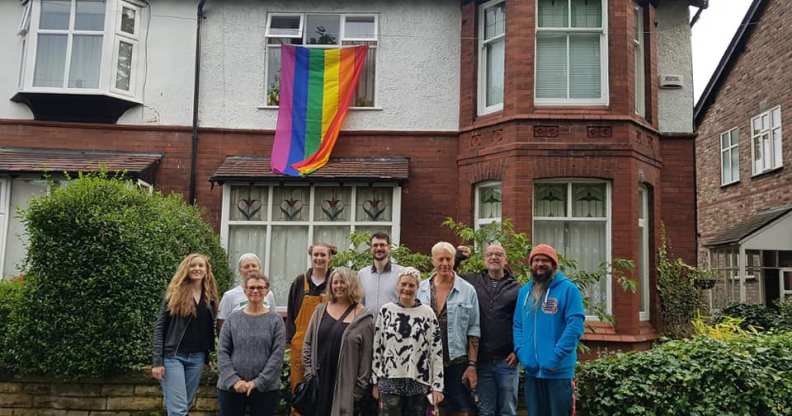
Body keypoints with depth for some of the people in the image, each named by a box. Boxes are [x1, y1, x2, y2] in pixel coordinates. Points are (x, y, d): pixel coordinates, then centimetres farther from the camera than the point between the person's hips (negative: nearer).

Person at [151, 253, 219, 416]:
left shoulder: (210, 296, 7)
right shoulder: (174, 293, -3)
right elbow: (160, 327, -5)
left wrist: (210, 355, 5)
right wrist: (157, 361, -11)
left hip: (197, 357, 4)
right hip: (173, 355, -4)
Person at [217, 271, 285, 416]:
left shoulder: (275, 320, 1)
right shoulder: (233, 318, 4)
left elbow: (277, 355, -6)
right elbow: (222, 352, 1)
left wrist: (258, 382, -13)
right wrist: (234, 380, -11)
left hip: (266, 388, -1)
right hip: (231, 387, 1)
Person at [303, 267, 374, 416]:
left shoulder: (363, 317, -5)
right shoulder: (321, 310, 7)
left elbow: (366, 355, -6)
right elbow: (308, 344, 10)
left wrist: (360, 388, -8)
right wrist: (309, 372, 2)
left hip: (346, 384, -3)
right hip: (319, 380, 3)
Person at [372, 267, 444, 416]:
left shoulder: (427, 313, -1)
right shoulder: (386, 310, 2)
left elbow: (437, 352, 0)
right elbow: (377, 348, 7)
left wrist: (437, 386, -3)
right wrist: (375, 381, 6)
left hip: (419, 382, 0)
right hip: (390, 381, 0)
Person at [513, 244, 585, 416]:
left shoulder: (568, 289, -6)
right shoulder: (524, 291, 12)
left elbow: (575, 326, -15)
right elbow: (518, 325, 12)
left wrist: (555, 358, -20)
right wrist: (522, 353, -3)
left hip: (559, 371, -5)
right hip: (531, 370, 5)